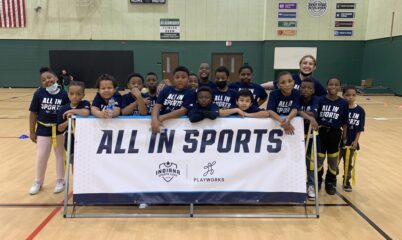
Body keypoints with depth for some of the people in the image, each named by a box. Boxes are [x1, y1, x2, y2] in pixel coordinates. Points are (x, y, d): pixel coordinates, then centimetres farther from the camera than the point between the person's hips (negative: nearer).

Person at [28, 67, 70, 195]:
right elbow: (33, 113, -4)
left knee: (60, 155, 14)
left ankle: (60, 181, 31)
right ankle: (38, 182, 32)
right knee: (41, 157, 11)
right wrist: (32, 132, -2)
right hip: (43, 129, 1)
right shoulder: (39, 93, -10)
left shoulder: (64, 94, -13)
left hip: (60, 129, -1)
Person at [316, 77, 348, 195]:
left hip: (335, 133, 1)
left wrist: (344, 135, 0)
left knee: (333, 160, 13)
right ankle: (317, 181, 28)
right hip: (322, 131, -1)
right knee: (319, 158, 10)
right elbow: (315, 117, -4)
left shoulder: (343, 103, -3)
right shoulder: (320, 100, -7)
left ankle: (331, 183, 30)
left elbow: (344, 121, 1)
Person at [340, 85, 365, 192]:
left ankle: (346, 182, 34)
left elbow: (360, 129, 0)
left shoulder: (360, 111, -4)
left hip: (351, 142, 2)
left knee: (349, 163, 16)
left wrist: (356, 141, -6)